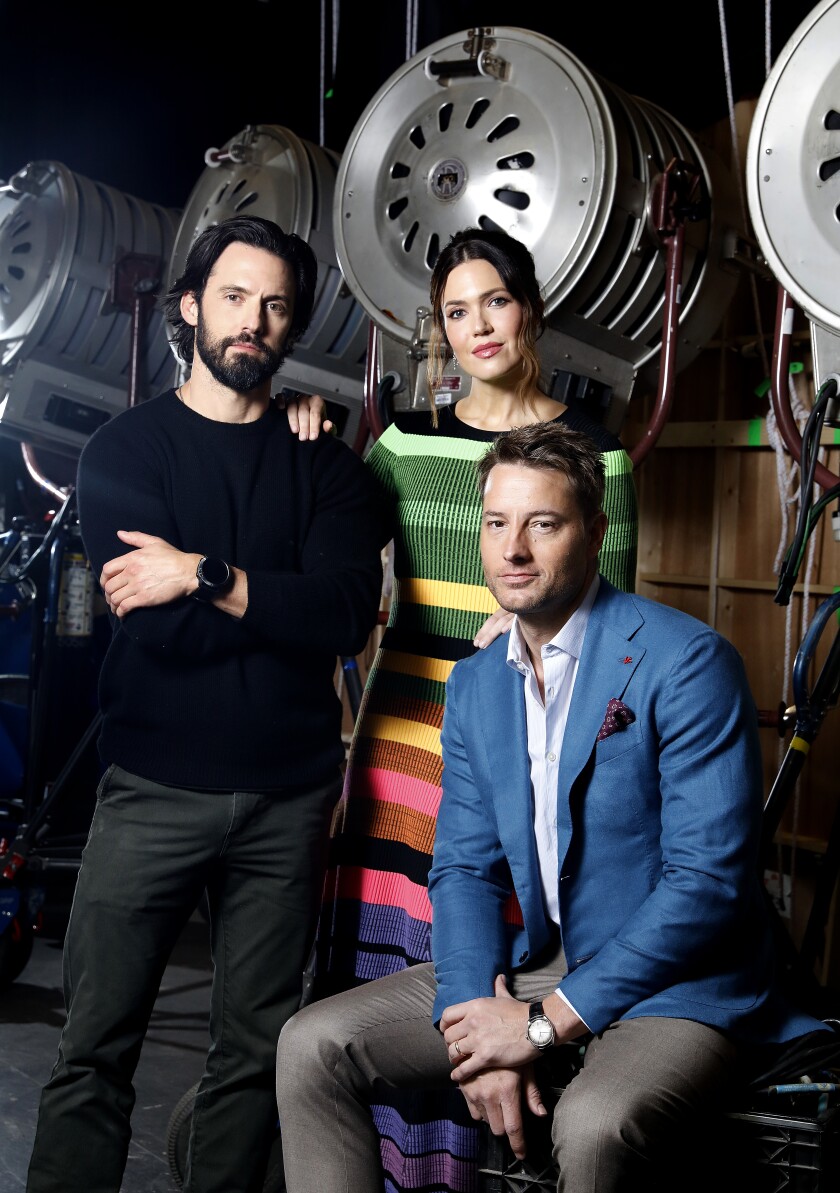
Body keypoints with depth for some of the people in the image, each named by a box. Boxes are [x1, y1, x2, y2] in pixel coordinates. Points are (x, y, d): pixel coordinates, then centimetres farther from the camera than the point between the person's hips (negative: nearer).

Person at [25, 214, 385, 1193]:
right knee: (95, 1049, 4)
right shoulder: (125, 449, 3)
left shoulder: (326, 464, 8)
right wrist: (292, 595, -6)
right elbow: (166, 631, -11)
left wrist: (207, 576, -15)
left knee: (256, 1048, 10)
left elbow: (349, 618, -10)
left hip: (287, 796, 2)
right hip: (153, 788, -1)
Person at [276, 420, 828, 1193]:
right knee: (312, 1044, -4)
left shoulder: (686, 662, -15)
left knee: (596, 1123, -37)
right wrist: (474, 1016, -13)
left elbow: (708, 882, -20)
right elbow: (465, 866, 6)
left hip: (675, 983, -6)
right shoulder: (474, 684, 7)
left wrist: (548, 1021, -19)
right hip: (534, 963, 6)